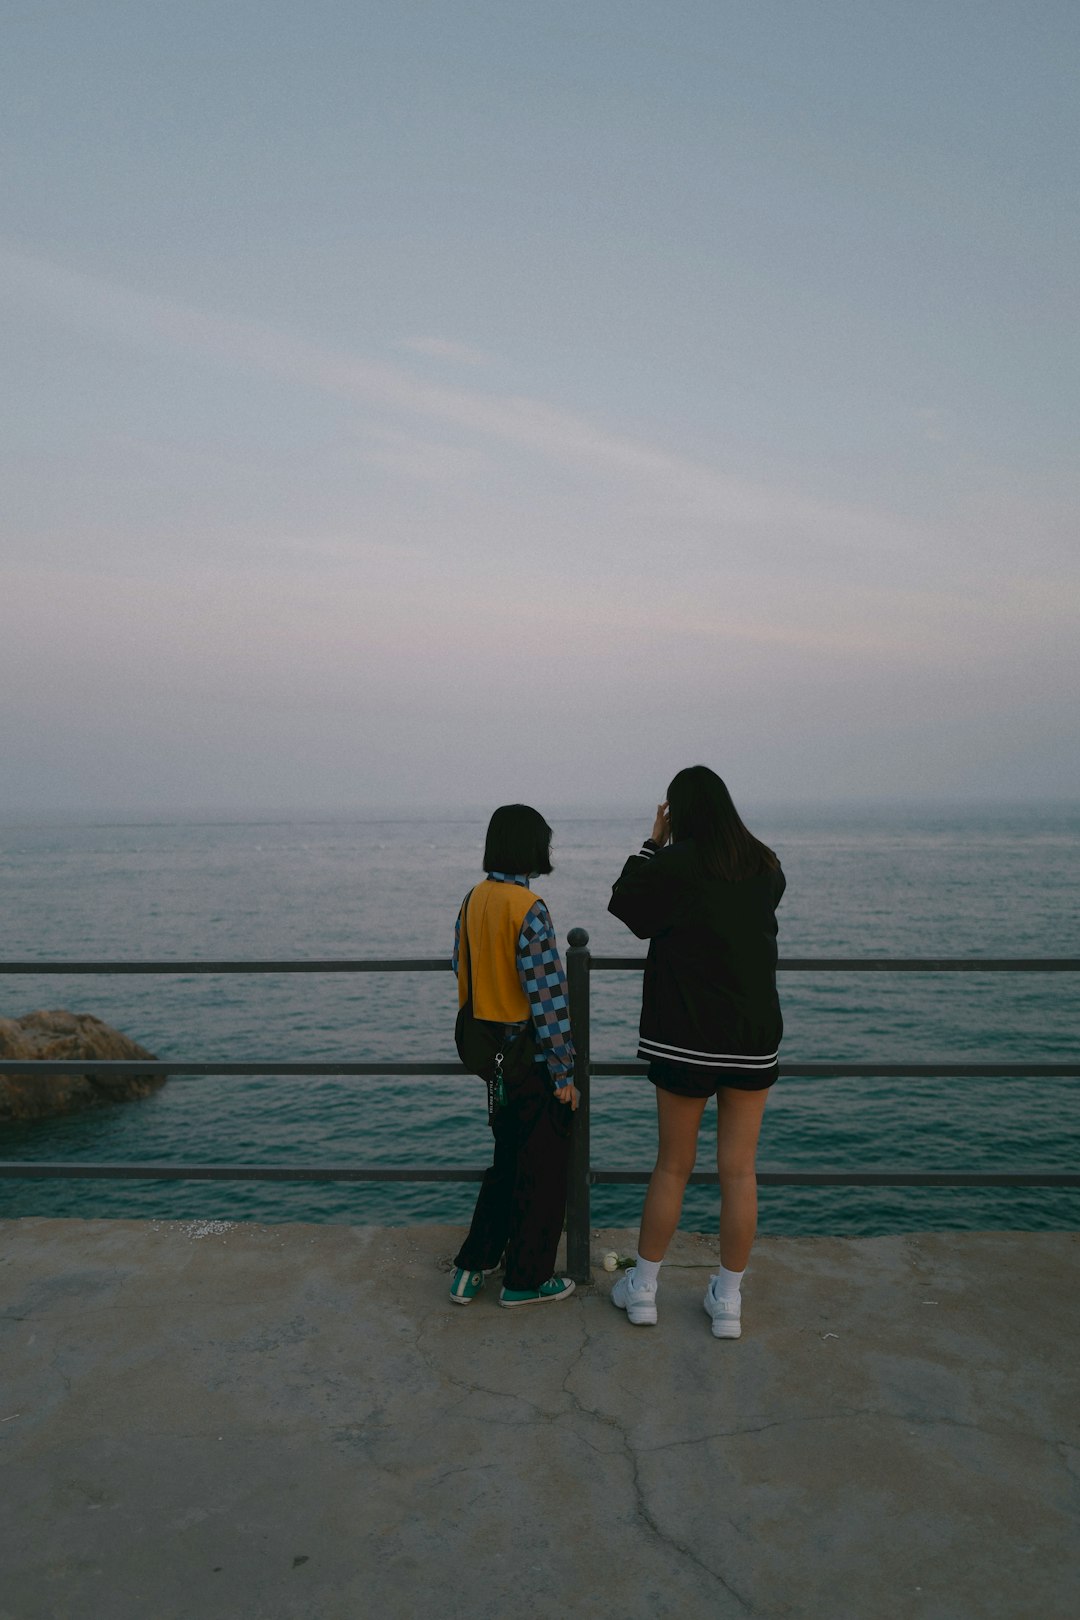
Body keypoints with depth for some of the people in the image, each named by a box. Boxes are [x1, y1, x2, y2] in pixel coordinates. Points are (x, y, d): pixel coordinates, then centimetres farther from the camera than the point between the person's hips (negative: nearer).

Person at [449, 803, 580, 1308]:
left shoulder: (473, 899, 3)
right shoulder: (528, 909, -21)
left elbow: (462, 971, 10)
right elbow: (547, 996, -21)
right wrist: (564, 1073, -13)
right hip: (532, 1058, -8)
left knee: (507, 1161, 23)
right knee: (542, 1171, 9)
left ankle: (473, 1266, 28)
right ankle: (526, 1280, 23)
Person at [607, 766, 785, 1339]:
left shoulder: (676, 864, -12)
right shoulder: (766, 867, 3)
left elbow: (624, 905, 2)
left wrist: (653, 842, 6)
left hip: (687, 1039, -3)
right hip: (755, 1037, 4)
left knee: (672, 1166, 11)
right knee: (739, 1171, 10)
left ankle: (641, 1288, 26)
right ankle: (728, 1301, 22)